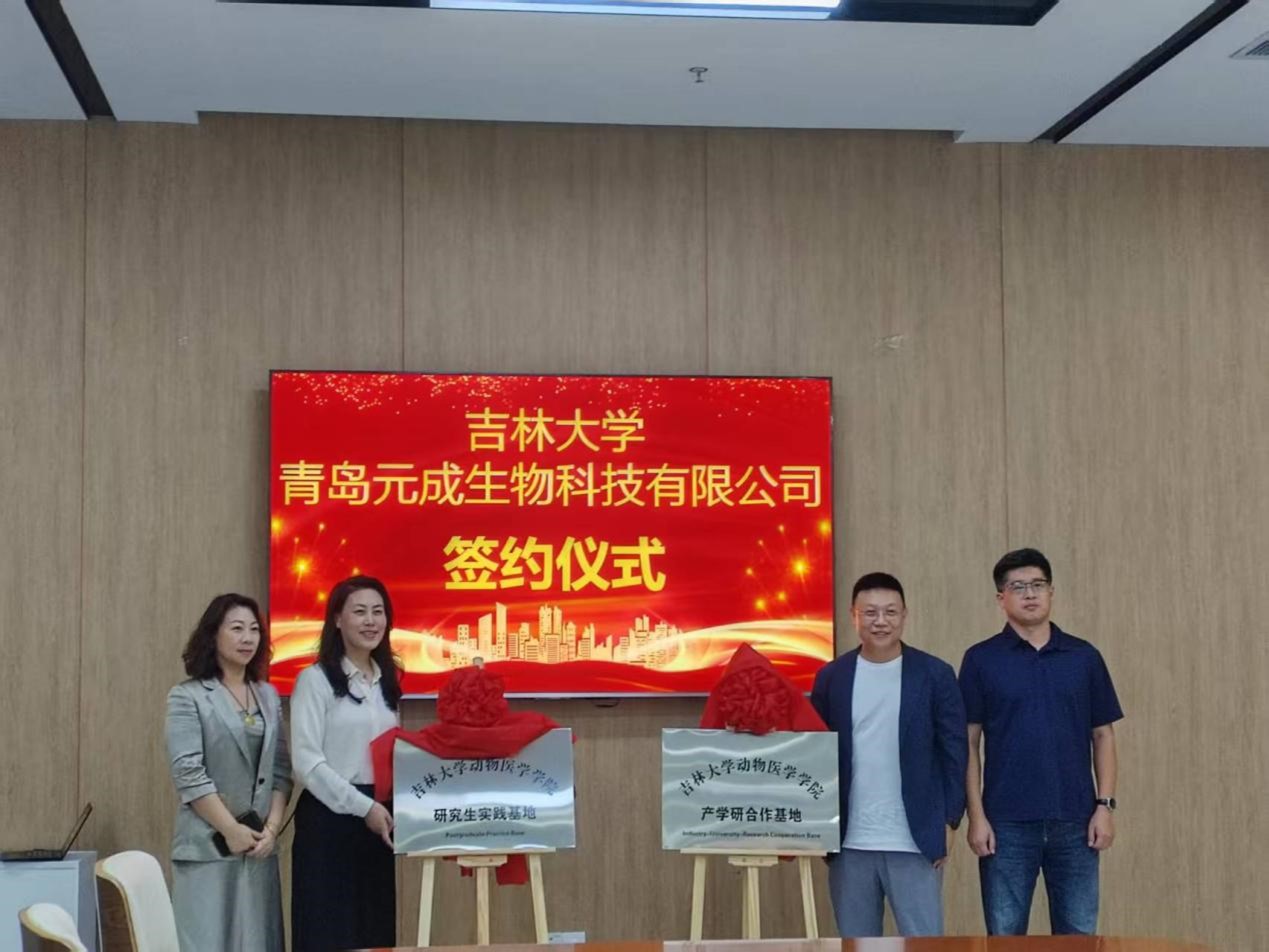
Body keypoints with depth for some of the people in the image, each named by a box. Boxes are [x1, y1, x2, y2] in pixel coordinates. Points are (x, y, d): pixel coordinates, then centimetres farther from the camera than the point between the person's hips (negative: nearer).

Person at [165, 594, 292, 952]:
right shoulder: (188, 697, -3)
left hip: (259, 845, 5)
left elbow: (281, 770, 10)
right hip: (208, 846, -5)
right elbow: (188, 773, -10)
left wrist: (272, 828, -3)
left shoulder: (269, 697, 13)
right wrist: (231, 830, -13)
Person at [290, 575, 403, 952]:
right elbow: (306, 763, -13)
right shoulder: (315, 680, -7)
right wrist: (363, 806, -18)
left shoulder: (388, 683, 14)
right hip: (330, 818, -6)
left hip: (378, 819, 6)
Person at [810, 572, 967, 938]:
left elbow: (953, 753, 1)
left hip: (915, 842, -2)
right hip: (849, 843, 2)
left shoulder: (935, 675, 0)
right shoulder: (831, 677, 5)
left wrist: (949, 822, -4)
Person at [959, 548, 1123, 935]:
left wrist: (1105, 805, -1)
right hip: (1007, 822, -2)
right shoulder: (981, 660, 1)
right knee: (1005, 937, 4)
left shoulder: (1084, 657, 6)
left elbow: (1103, 735, 9)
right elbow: (969, 743, 0)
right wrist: (976, 815, -7)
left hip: (1074, 820, 2)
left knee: (1079, 936, 6)